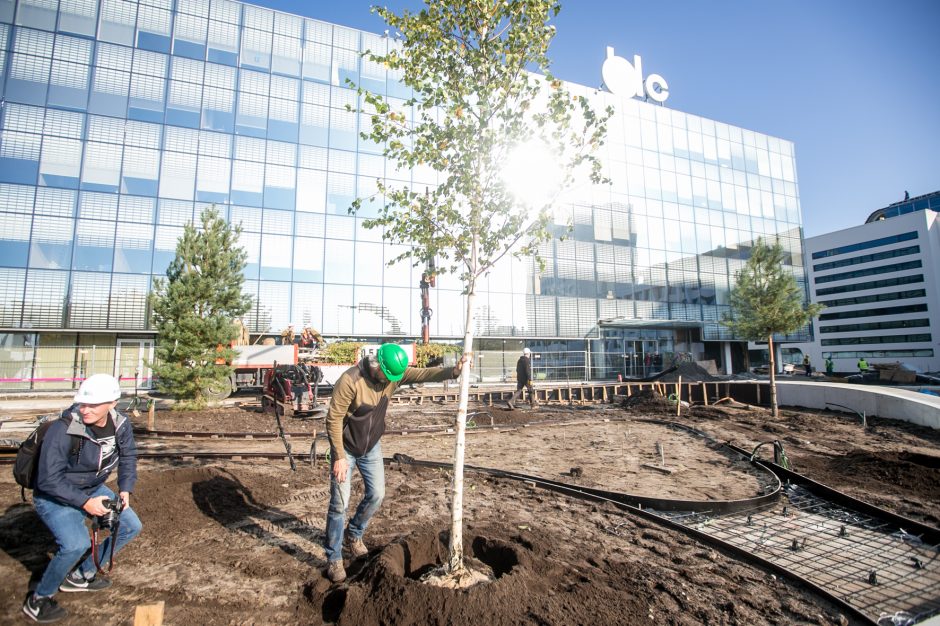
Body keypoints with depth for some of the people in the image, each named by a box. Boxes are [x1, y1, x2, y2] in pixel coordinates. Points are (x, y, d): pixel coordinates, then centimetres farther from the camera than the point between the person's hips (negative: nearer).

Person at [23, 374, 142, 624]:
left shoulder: (121, 425, -14)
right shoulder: (63, 430, -31)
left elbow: (128, 456, 3)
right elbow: (48, 480, -26)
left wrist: (125, 490, -8)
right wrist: (84, 502, -28)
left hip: (93, 489, 6)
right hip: (54, 496, -6)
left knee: (131, 527, 5)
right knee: (76, 545, -27)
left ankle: (80, 575, 25)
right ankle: (37, 600, 2)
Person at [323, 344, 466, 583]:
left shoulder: (395, 373, -14)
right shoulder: (350, 380, -31)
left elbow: (424, 374, -20)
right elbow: (333, 419, -25)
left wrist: (453, 371, -37)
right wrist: (339, 457, -23)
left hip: (372, 446, 6)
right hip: (346, 447, -5)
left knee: (376, 494, 11)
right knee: (340, 502, -2)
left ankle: (353, 535, 37)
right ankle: (334, 559, 16)